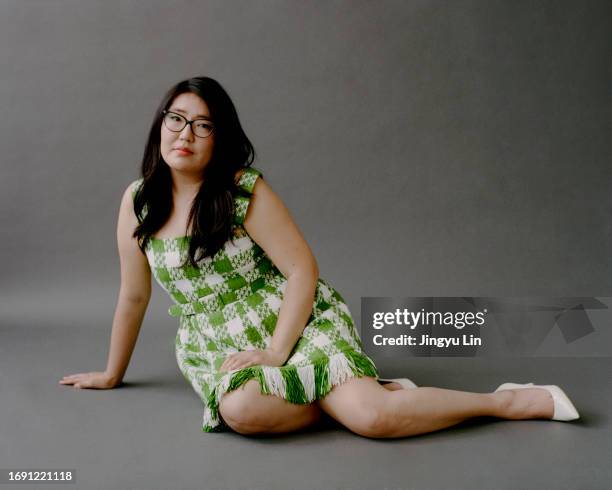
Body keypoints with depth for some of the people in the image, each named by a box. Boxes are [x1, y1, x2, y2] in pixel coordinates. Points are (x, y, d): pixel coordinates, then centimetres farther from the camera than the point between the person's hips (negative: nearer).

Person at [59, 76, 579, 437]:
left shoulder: (245, 190, -11)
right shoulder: (138, 201, -1)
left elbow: (303, 269, -11)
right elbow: (134, 295, 9)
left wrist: (275, 352, -19)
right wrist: (112, 373, 17)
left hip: (296, 324, -3)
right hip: (214, 349, 3)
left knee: (372, 416, -25)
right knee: (241, 409, -34)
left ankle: (520, 399, -5)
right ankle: (341, 393, -8)